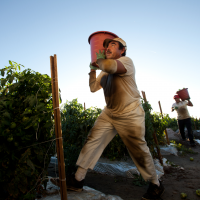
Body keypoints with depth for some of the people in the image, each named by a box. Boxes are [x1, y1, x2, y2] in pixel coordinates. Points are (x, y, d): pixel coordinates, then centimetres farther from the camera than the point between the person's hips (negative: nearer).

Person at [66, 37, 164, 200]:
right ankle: (78, 180, 14)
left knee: (139, 151, 3)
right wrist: (93, 69, 10)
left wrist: (98, 61, -13)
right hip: (109, 114, 7)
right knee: (92, 141, 1)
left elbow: (110, 65, -33)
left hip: (130, 115, -7)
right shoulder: (105, 71, 14)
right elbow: (93, 88, 15)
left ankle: (156, 185, 28)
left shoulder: (127, 61, -11)